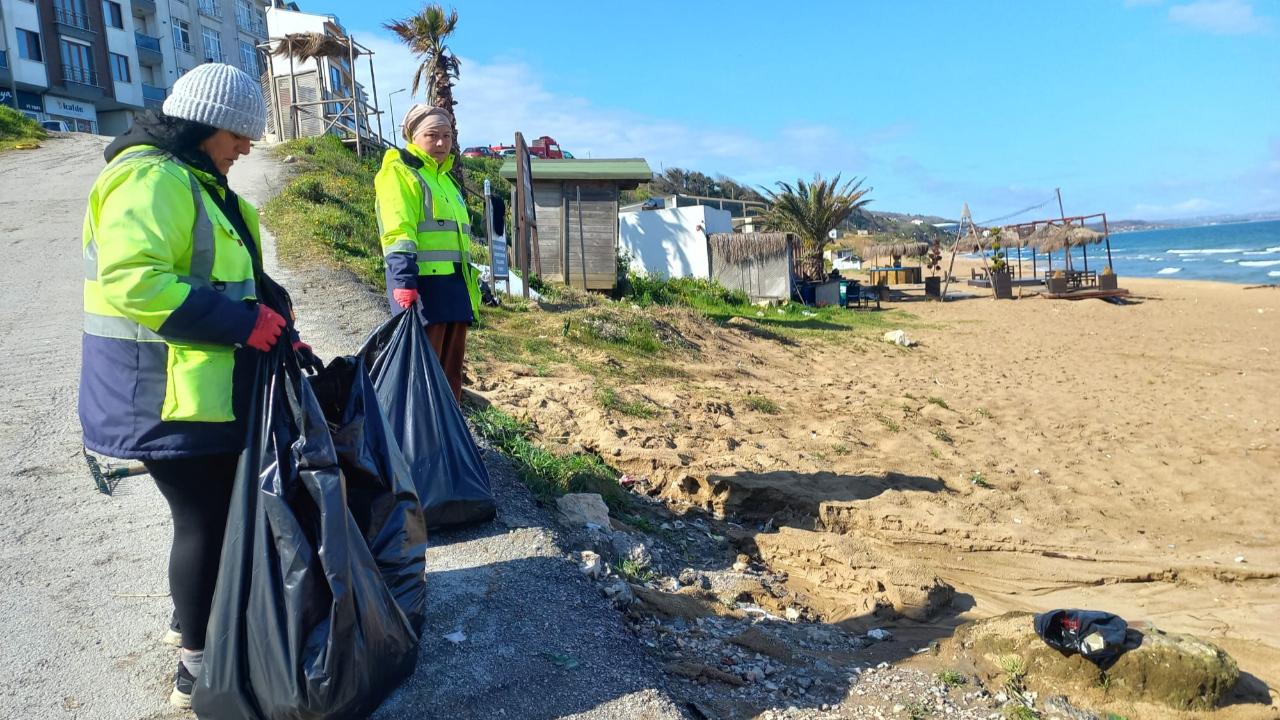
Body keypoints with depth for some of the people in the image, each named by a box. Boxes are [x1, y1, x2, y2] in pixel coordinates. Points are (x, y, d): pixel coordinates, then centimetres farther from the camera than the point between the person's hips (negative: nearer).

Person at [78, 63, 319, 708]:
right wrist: (248, 323, -27)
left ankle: (196, 616, 38)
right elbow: (129, 278, -30)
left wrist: (282, 335, 11)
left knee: (216, 511, 19)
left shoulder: (197, 183, 16)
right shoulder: (152, 178, -17)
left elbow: (235, 278, 22)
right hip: (162, 398, -10)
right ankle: (200, 667, 15)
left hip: (206, 391, 10)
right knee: (205, 519, 0)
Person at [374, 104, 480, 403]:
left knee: (451, 370, 11)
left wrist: (472, 286, 25)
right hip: (421, 283, -9)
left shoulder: (445, 178, 25)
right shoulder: (399, 172, -2)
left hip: (454, 284, 9)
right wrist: (403, 280, -27)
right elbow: (397, 232, -15)